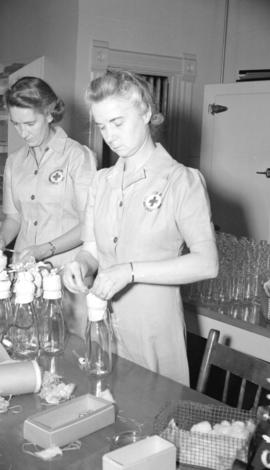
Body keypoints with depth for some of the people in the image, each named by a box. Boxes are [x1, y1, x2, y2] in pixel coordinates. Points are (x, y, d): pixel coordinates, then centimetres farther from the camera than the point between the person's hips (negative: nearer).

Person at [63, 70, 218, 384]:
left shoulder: (183, 181, -9)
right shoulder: (102, 181, 9)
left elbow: (206, 263, -18)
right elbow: (92, 247, 11)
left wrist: (131, 271, -24)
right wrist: (81, 264, -12)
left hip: (154, 327, -5)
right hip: (102, 320, 5)